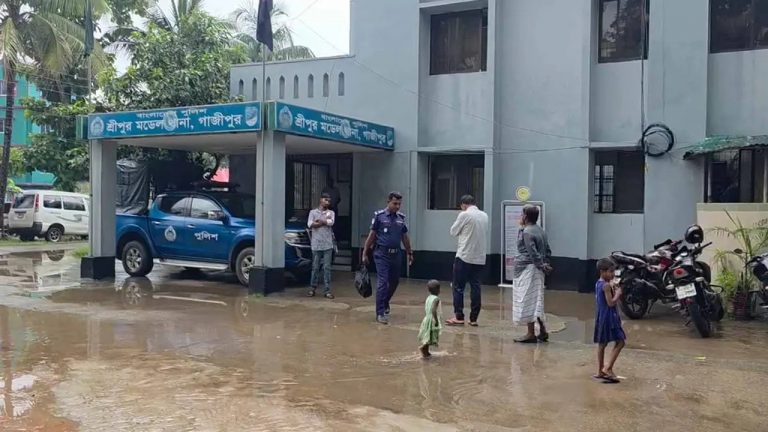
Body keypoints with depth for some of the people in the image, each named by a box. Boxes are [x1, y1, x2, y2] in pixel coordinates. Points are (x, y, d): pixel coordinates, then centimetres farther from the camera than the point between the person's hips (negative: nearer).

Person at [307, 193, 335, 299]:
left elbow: (331, 223, -11)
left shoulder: (331, 213, 9)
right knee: (315, 267, 6)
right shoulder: (313, 212, 6)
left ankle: (327, 290, 2)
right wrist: (325, 221, -7)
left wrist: (318, 221, -6)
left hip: (328, 244, 0)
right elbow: (310, 225, -9)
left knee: (327, 268, 1)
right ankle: (312, 288, 17)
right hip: (316, 244, 0)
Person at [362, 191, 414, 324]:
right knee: (382, 282, -9)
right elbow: (371, 235, -1)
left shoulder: (401, 218, 8)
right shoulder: (379, 216, -4)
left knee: (394, 282, 13)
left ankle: (385, 304, 38)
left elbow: (405, 237, 16)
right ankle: (380, 313, -5)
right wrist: (365, 253, -1)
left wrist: (409, 253, 18)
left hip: (396, 254, 5)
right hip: (382, 254, -5)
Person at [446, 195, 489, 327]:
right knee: (475, 287, 8)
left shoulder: (464, 215, -10)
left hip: (464, 256, -5)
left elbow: (453, 232, -1)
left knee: (458, 287, 3)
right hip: (480, 258, 5)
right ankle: (474, 318, 9)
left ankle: (459, 317, 3)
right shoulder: (484, 215, 8)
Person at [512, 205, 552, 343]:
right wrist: (545, 264, 7)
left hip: (528, 270, -9)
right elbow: (547, 250, 14)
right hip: (537, 270, 9)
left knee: (527, 301, -3)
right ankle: (542, 331, 18)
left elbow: (533, 252, -19)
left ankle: (531, 334, 1)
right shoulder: (540, 230, 13)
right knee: (536, 301, 16)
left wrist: (541, 265, -11)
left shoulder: (526, 232, -15)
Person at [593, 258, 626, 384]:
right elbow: (611, 303, -20)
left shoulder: (598, 283, 11)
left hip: (601, 317, 10)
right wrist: (618, 293, -6)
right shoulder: (607, 285, -17)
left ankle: (600, 371, 19)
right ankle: (608, 368, -9)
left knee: (602, 344, 13)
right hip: (609, 317, -10)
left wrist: (613, 289, 8)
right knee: (620, 342, -4)